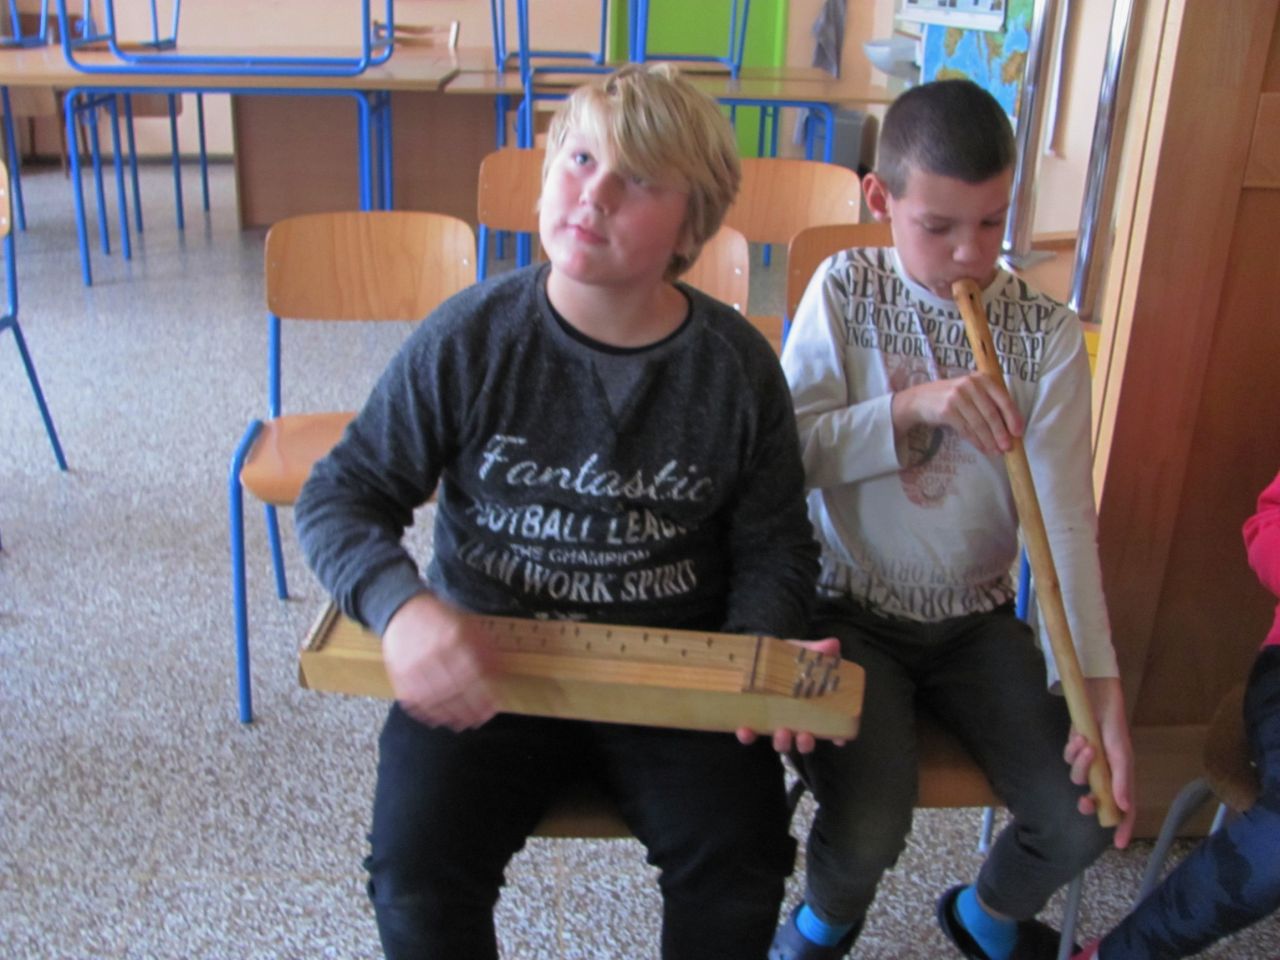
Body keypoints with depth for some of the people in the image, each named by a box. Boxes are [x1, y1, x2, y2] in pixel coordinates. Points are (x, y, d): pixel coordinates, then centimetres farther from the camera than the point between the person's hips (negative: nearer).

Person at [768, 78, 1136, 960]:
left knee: (1087, 819, -8)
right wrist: (910, 406, -27)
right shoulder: (845, 292, -7)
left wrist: (1100, 688, -20)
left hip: (980, 620, 3)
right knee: (868, 830, -21)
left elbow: (1065, 521, -11)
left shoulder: (1049, 333, -5)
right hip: (853, 612, -2)